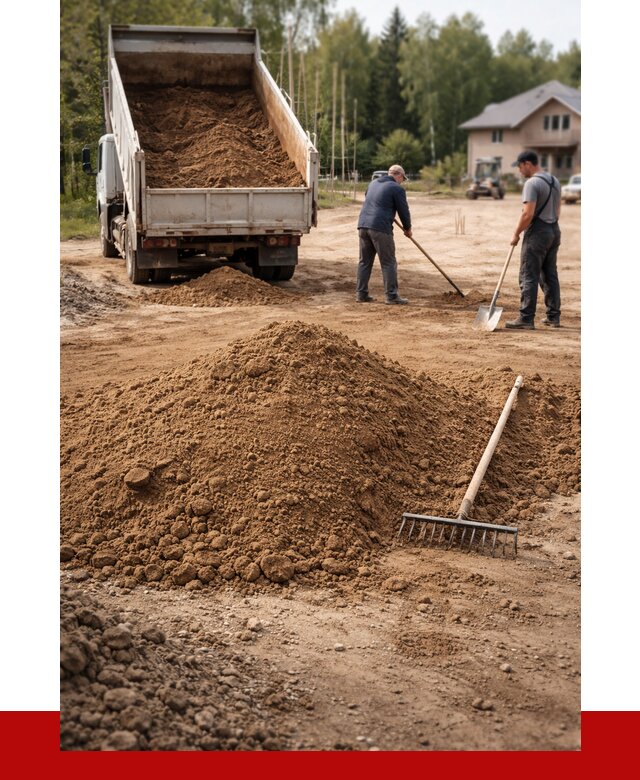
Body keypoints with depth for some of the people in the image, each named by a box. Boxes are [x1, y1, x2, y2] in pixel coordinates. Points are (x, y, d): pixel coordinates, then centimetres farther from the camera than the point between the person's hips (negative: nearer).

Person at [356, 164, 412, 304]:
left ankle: (361, 294, 13)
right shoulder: (397, 188, -2)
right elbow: (403, 210, 1)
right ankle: (391, 295, -2)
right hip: (380, 228, -7)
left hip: (363, 225, 7)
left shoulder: (373, 183, 20)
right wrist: (407, 228, 19)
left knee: (365, 261, 12)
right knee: (388, 263, -1)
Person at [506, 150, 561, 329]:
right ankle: (553, 317, 16)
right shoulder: (554, 181, 13)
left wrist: (516, 234, -11)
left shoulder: (532, 183, -15)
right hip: (554, 231, 9)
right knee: (550, 275, 13)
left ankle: (526, 319, -6)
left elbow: (528, 214, -21)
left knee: (529, 277, -5)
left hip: (537, 233, -9)